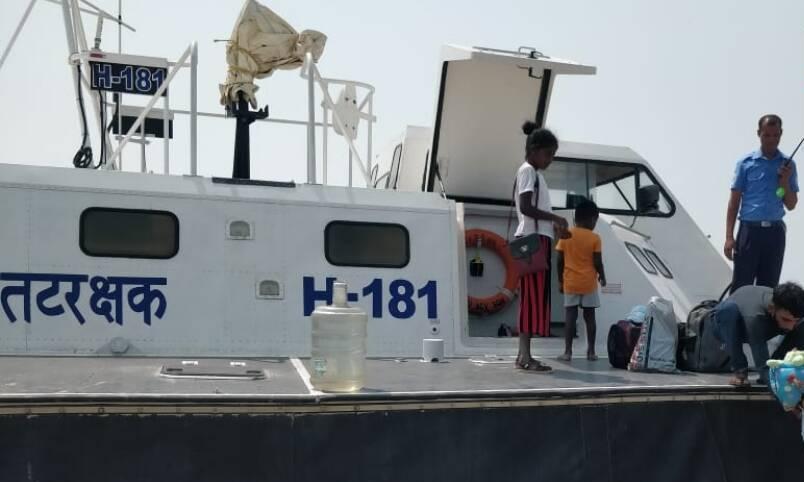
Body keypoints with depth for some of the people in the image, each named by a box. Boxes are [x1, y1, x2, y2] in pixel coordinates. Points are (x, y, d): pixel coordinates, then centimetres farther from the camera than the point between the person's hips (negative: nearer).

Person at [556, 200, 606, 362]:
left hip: (570, 283, 1)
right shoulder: (594, 238, -5)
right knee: (589, 316, 6)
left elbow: (560, 261, 1)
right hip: (588, 283, -1)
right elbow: (597, 262, -6)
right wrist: (602, 277, 11)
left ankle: (568, 352, -3)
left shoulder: (565, 236, 1)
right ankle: (591, 352, 9)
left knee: (571, 317, 1)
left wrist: (560, 280, 10)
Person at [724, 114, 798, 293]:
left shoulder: (787, 165, 7)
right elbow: (734, 201, 1)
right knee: (741, 287, -2)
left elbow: (791, 205, 9)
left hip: (775, 232, 2)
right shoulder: (746, 163, 0)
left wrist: (785, 182, -9)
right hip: (750, 230, -2)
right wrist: (729, 236, -7)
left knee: (768, 287, 8)